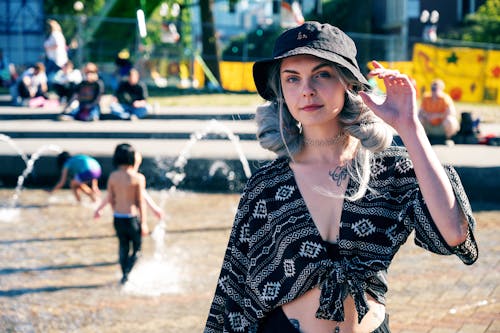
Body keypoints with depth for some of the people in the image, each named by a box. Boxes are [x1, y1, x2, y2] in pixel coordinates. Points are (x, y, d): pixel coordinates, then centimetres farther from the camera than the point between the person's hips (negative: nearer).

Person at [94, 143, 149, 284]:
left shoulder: (112, 176, -1)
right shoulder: (138, 178, -13)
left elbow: (110, 199, 7)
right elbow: (141, 202, -12)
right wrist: (144, 223, -6)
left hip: (118, 218, 4)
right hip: (132, 218, -4)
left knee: (123, 247, 19)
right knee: (137, 249, 9)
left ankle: (124, 276, 23)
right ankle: (127, 271, -12)